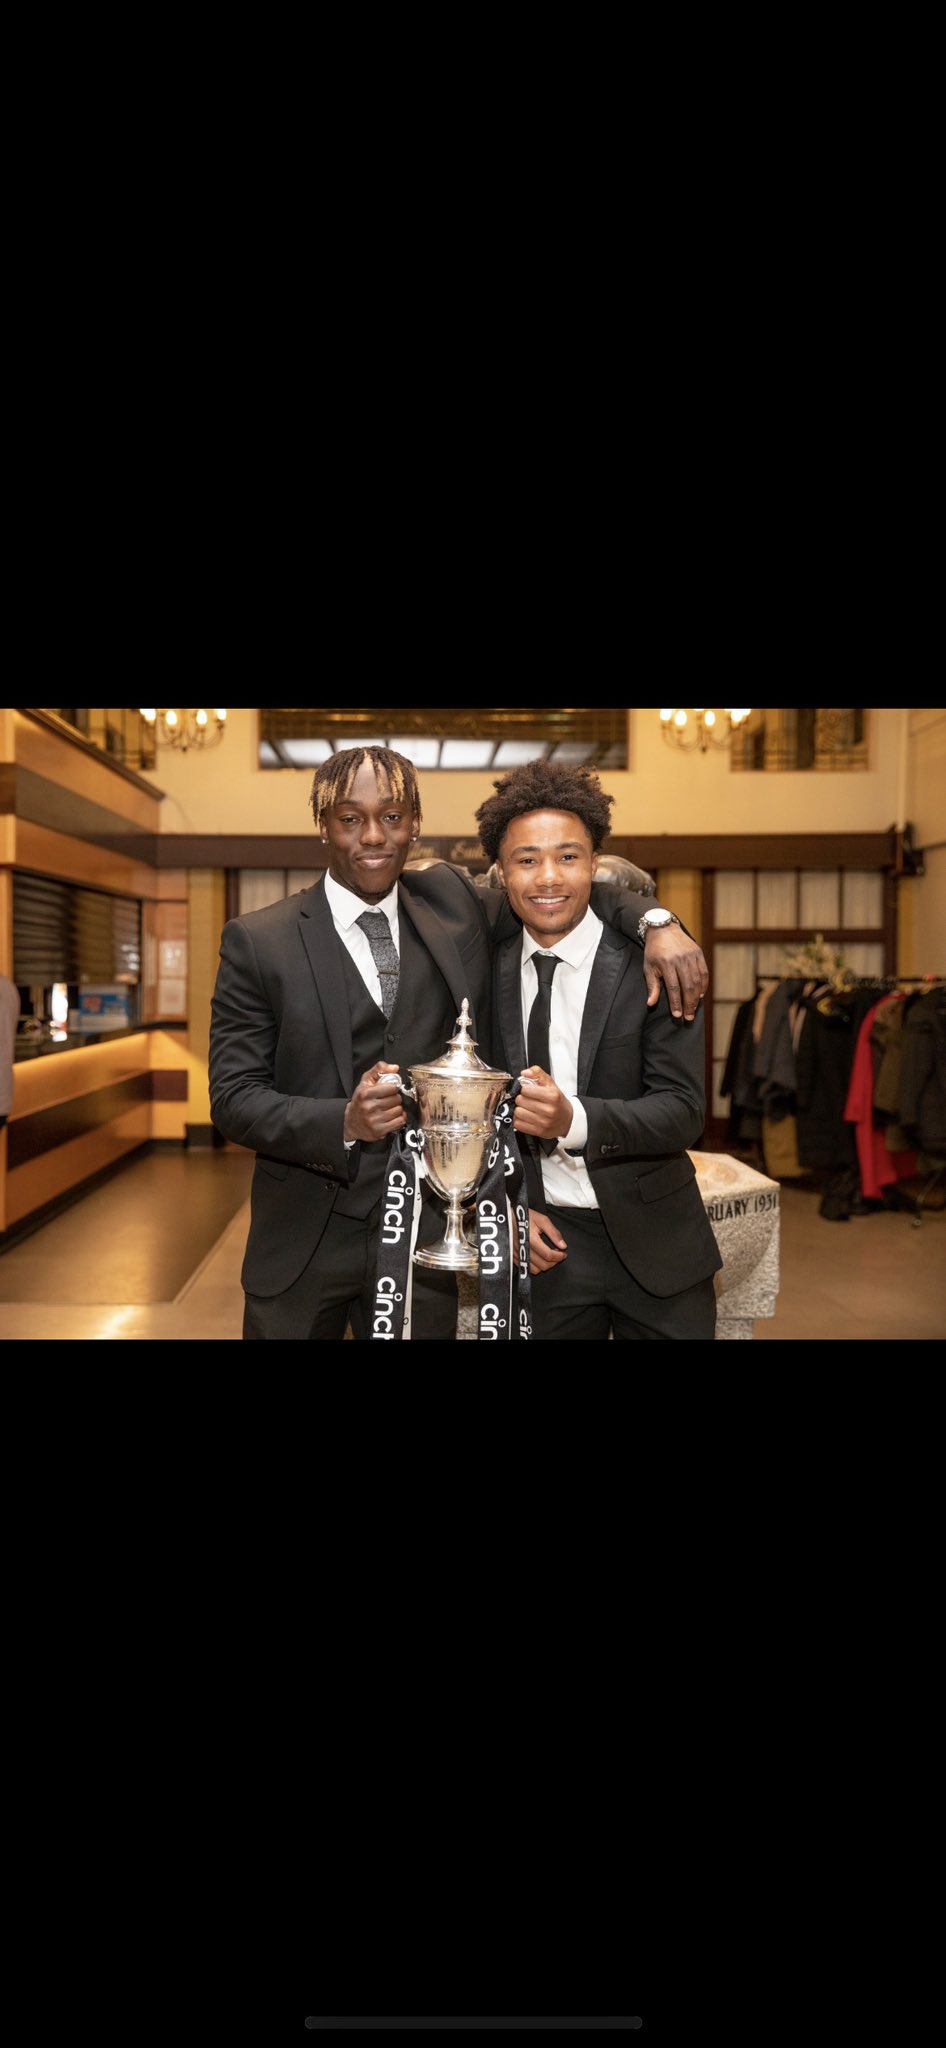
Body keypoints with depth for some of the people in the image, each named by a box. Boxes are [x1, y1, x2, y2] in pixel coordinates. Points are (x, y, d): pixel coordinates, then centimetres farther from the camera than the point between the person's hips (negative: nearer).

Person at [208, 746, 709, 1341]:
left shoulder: (451, 901, 1)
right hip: (303, 1242, -1)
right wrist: (344, 1120, -25)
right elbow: (234, 1098, -8)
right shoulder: (257, 941, -6)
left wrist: (658, 923, -9)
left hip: (421, 1231, 2)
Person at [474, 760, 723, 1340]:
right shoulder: (489, 970, -1)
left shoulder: (651, 964, -12)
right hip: (546, 1245, 2)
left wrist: (573, 1119, -30)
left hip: (654, 1245, -2)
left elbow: (683, 1111, -16)